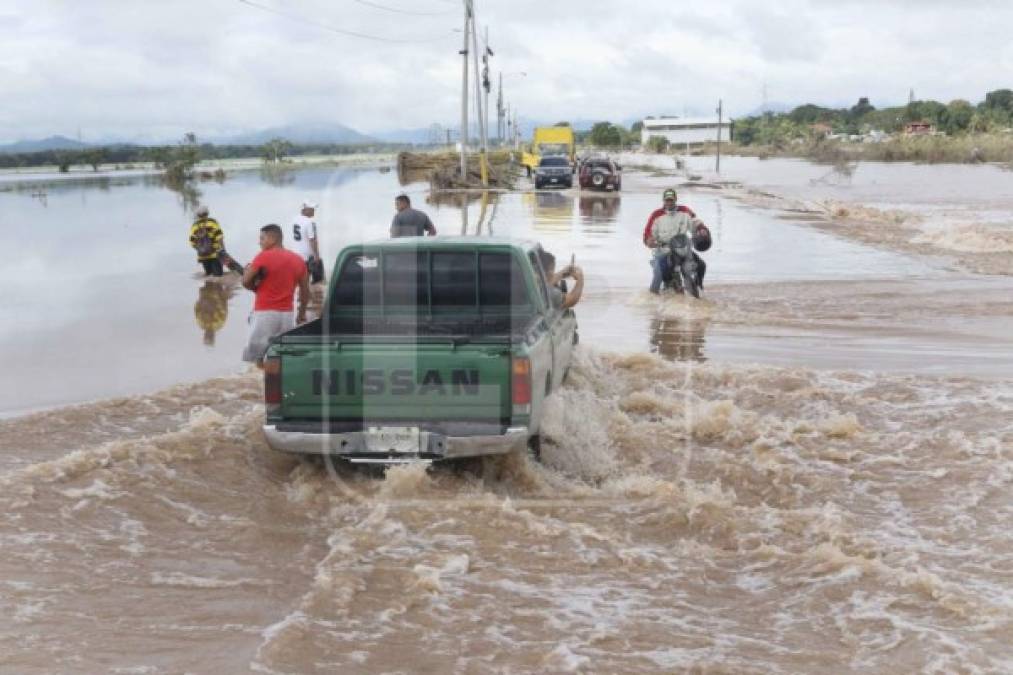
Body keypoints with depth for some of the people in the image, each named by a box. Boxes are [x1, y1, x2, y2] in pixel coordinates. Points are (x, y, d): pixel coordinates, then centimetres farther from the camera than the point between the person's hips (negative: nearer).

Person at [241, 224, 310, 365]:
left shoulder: (264, 256, -7)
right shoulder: (298, 260, 9)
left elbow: (246, 281, -9)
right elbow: (305, 291, 13)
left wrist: (256, 288, 12)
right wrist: (302, 314, 23)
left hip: (264, 313, -5)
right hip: (287, 314, 5)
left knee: (257, 357, 0)